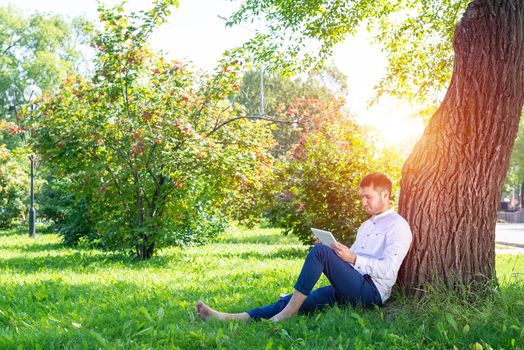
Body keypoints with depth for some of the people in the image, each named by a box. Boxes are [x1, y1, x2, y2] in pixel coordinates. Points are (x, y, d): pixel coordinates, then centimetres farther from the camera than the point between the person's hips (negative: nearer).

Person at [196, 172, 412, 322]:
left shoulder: (398, 226, 0)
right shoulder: (366, 226, 28)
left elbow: (388, 269, -12)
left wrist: (354, 259, -19)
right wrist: (332, 254, 6)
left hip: (372, 291, -8)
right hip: (350, 290, 8)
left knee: (319, 251, -25)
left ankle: (288, 313, -24)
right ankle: (230, 319, -22)